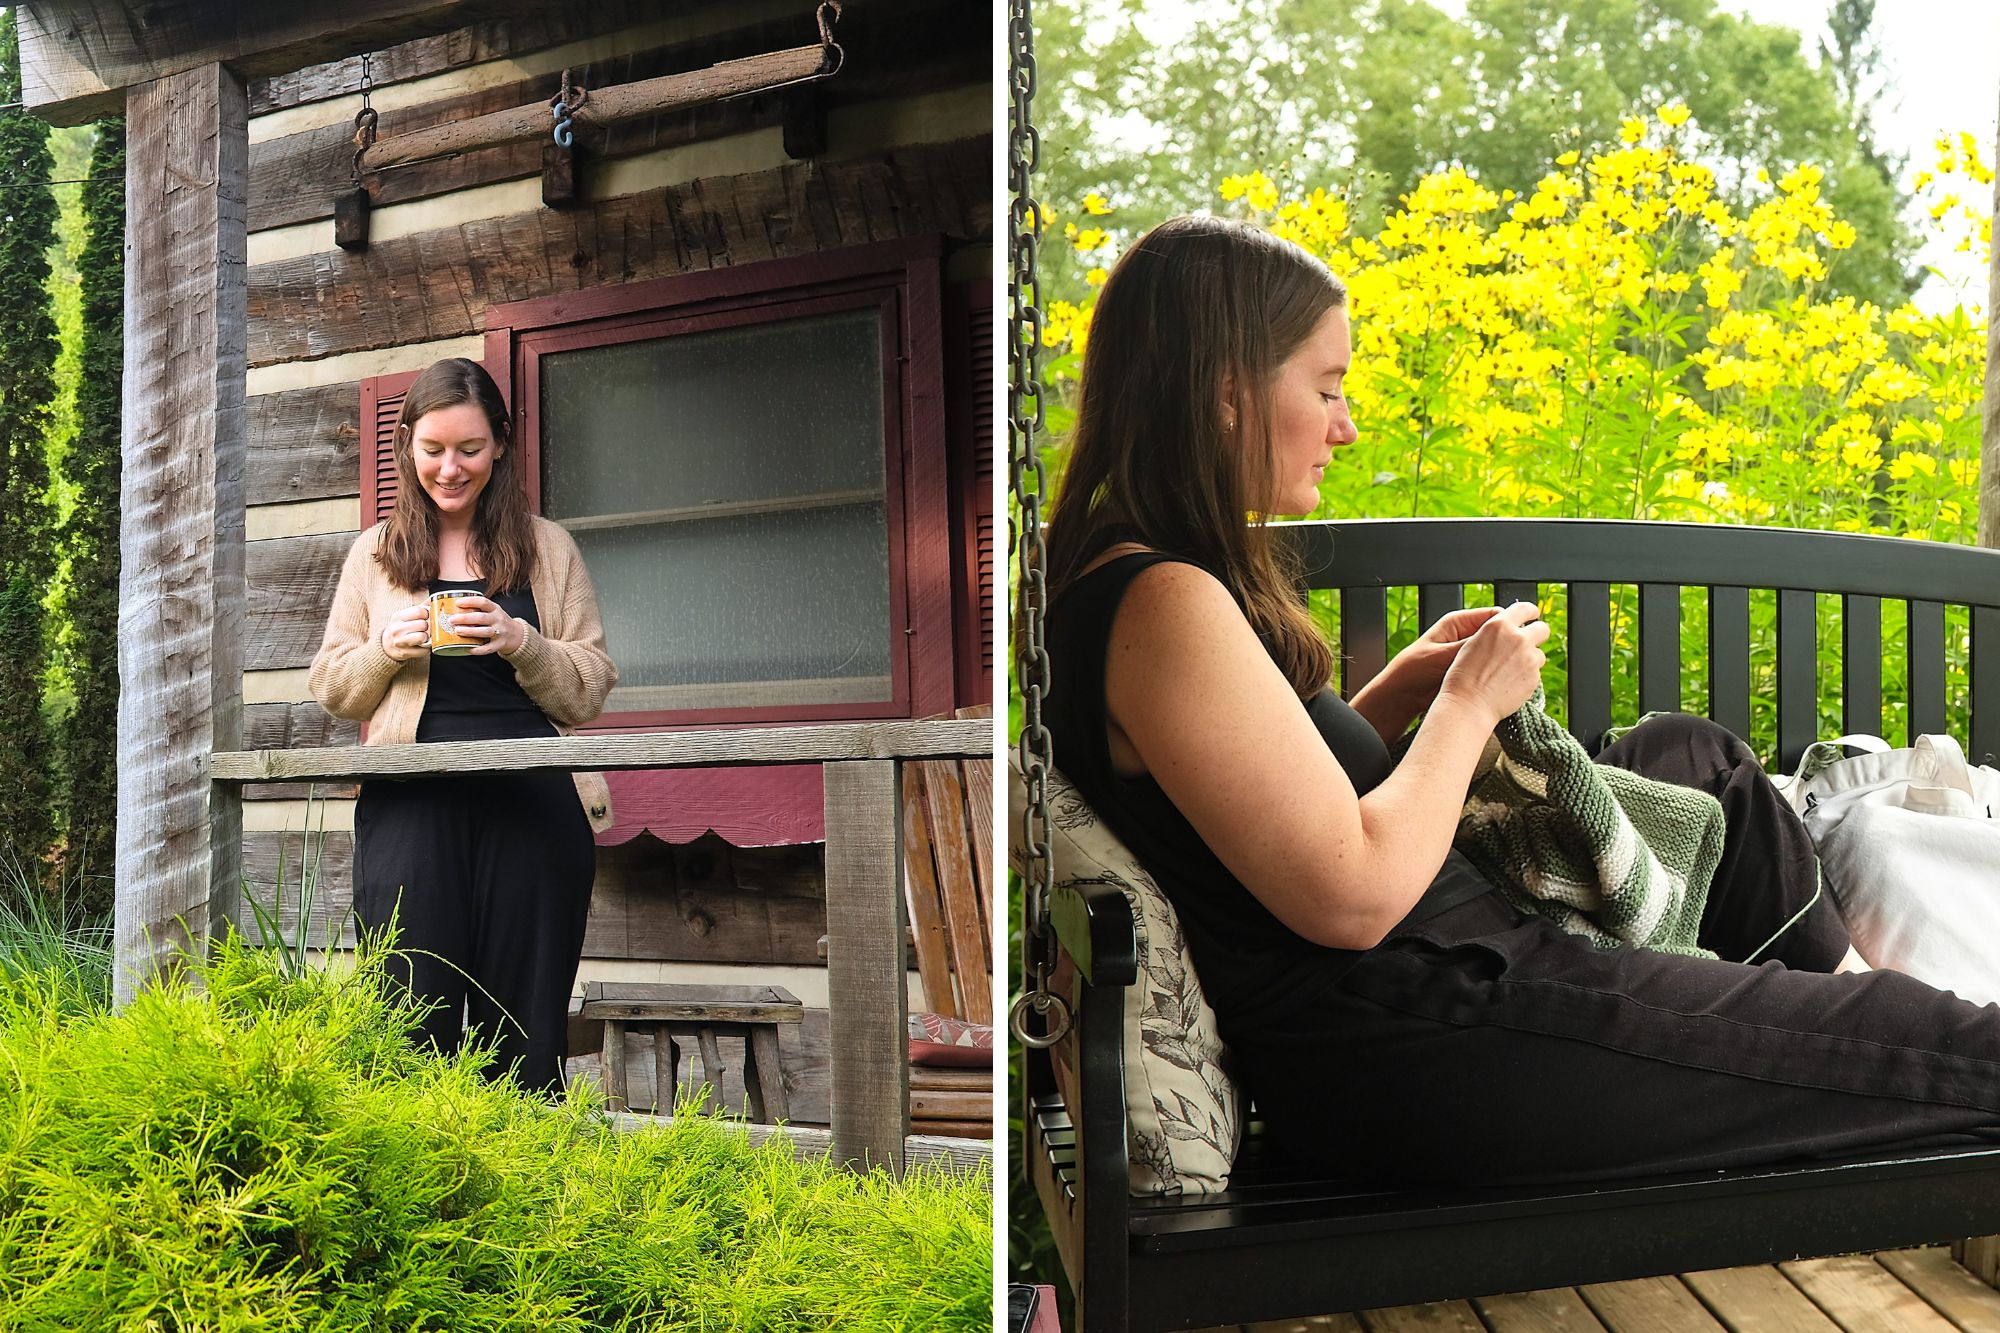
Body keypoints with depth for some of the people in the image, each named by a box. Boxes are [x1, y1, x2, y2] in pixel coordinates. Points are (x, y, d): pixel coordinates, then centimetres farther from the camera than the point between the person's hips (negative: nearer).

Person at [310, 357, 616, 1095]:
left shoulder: (548, 549, 13)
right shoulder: (375, 554, 16)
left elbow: (591, 690, 9)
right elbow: (330, 688, 17)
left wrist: (522, 643, -9)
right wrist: (387, 650, -3)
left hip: (531, 804, 0)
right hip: (412, 806, 1)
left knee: (526, 1023, -2)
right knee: (416, 1013, -4)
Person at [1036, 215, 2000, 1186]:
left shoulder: (1117, 579, 9)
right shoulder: (1164, 604, -23)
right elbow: (1352, 896, -26)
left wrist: (1405, 689, 5)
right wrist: (1469, 703, -11)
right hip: (1413, 1050, -11)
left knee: (1692, 755, 29)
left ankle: (1837, 987, 38)